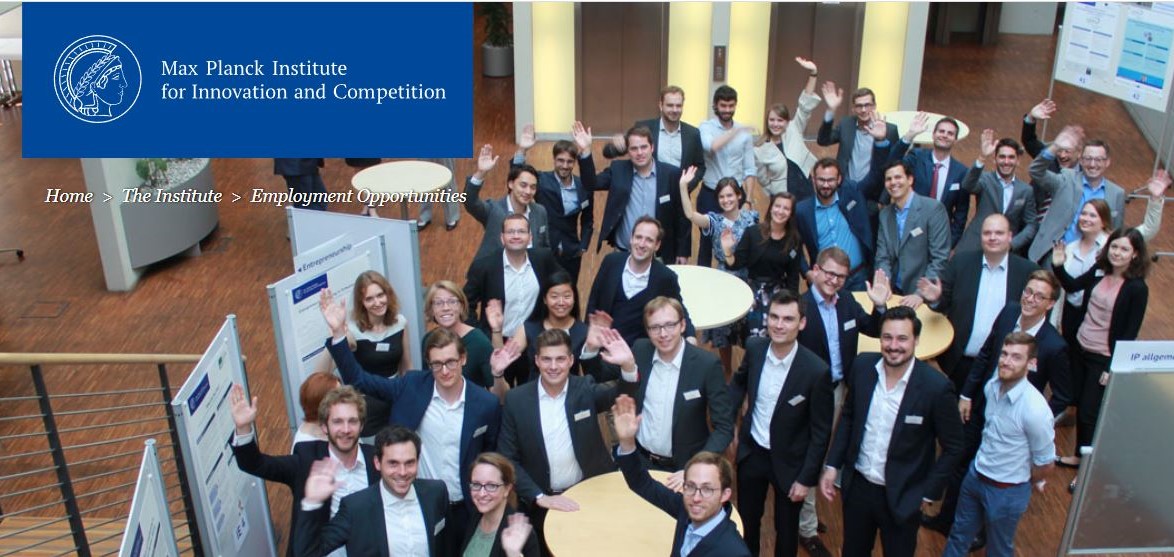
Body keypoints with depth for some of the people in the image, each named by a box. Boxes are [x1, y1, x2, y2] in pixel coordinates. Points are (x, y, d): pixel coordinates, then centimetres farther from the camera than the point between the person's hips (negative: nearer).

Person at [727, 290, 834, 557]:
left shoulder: (816, 371, -25)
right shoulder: (754, 347, -13)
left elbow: (820, 432, -15)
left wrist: (806, 478, -11)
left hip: (788, 462, -3)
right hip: (751, 452, 4)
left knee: (786, 529, 18)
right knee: (747, 520, 23)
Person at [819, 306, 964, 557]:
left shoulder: (936, 387, -21)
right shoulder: (862, 366, -10)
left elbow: (952, 447, -9)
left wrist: (929, 493, -7)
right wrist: (832, 465, 1)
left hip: (901, 496, -3)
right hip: (857, 485, 3)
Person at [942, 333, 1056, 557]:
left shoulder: (1035, 409, -30)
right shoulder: (991, 387, -9)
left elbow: (1046, 463, -17)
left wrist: (1028, 481, 0)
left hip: (1007, 492, -5)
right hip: (975, 476, 5)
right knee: (959, 535, 24)